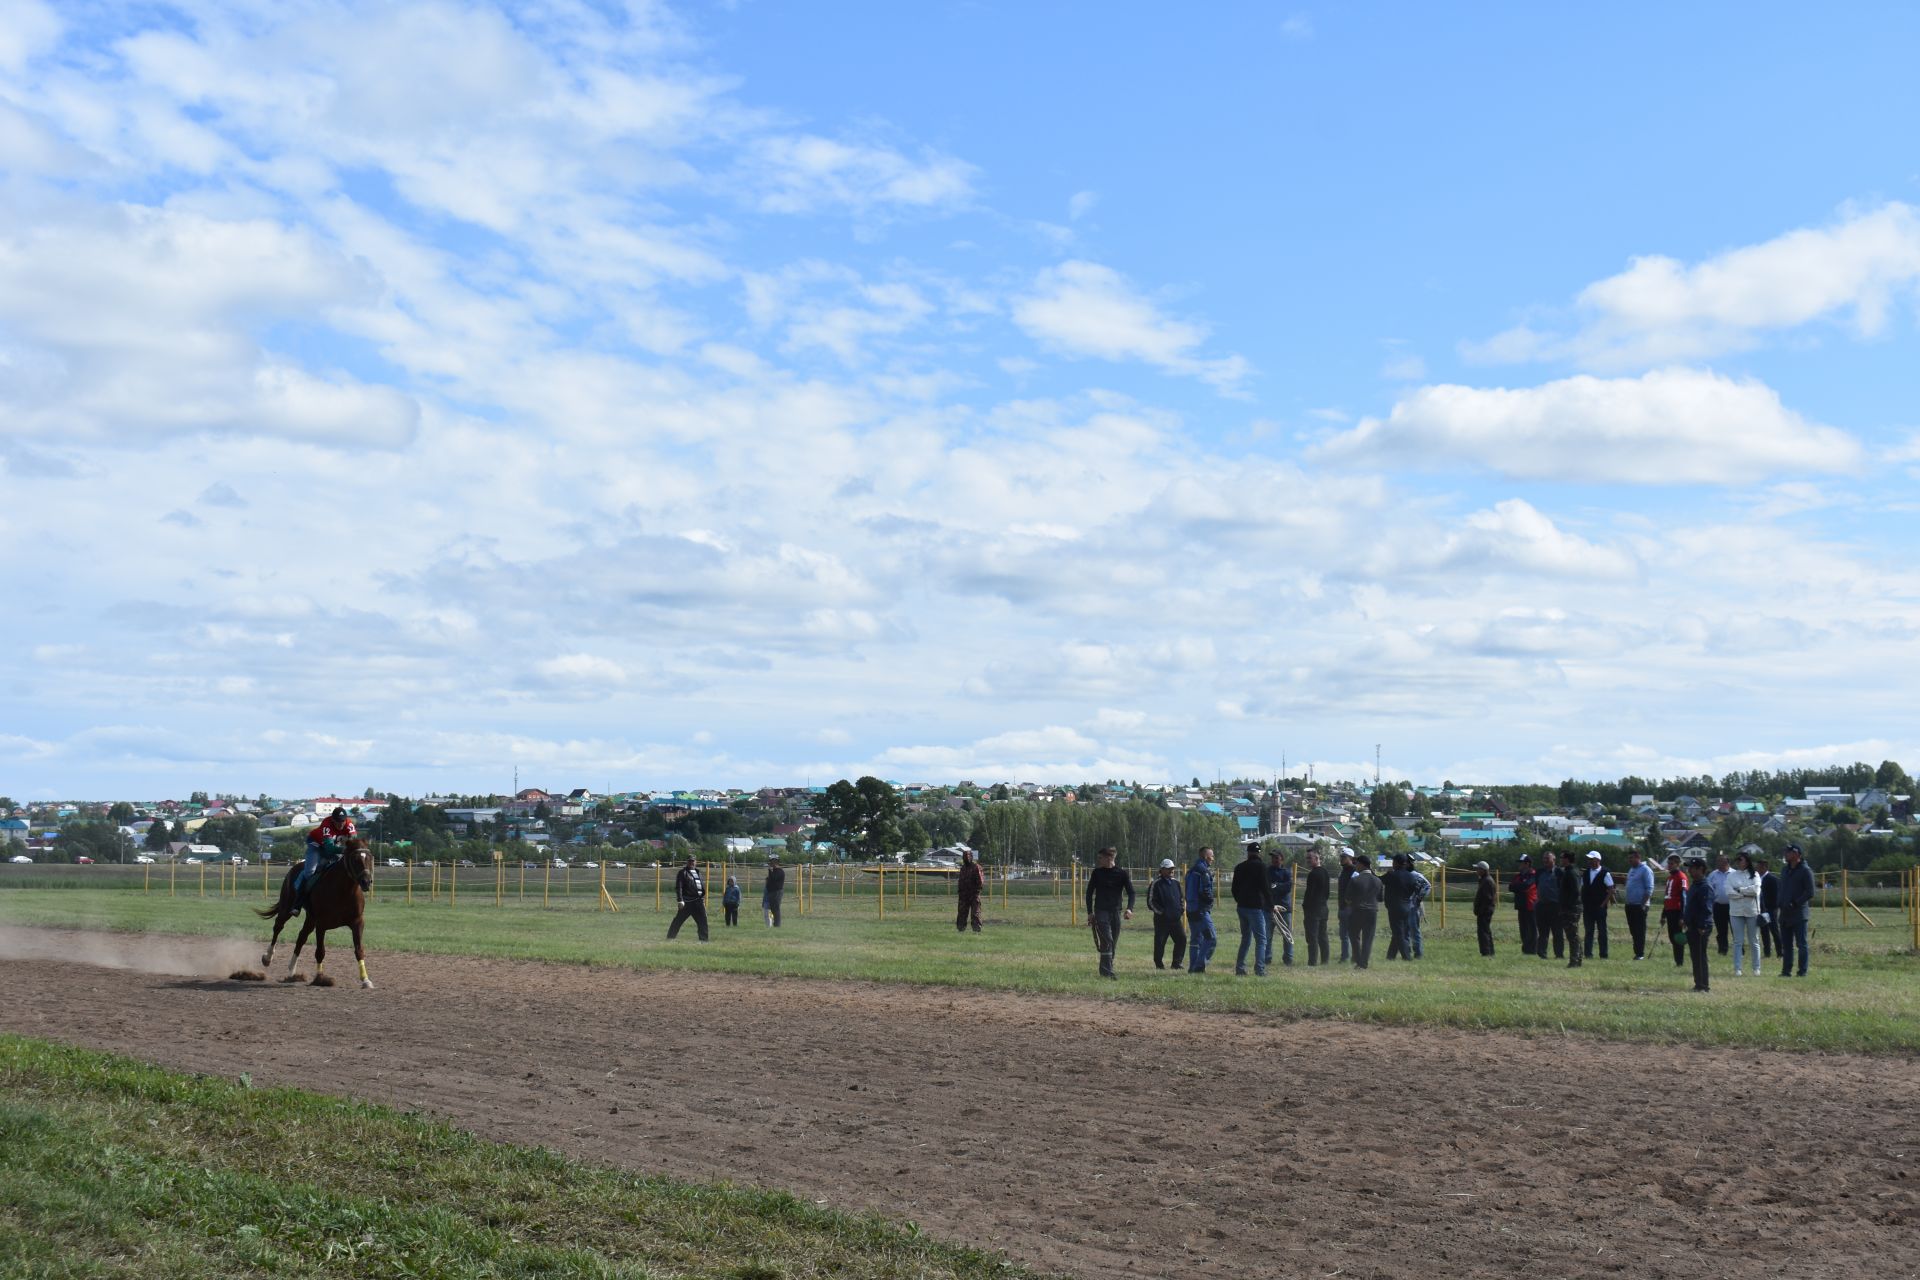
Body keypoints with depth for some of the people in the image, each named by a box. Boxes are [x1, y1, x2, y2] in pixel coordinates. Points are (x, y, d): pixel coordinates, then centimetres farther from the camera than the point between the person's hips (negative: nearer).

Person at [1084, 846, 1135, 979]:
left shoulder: (1122, 873, 3)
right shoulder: (1097, 873, 4)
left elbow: (1131, 892, 0)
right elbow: (1089, 893, 9)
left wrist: (1129, 908, -17)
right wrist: (1090, 912, 2)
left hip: (1116, 912, 2)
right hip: (1101, 911, -2)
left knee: (1113, 943, 6)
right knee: (1107, 941, -16)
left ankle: (1105, 970, 18)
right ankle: (1107, 971, -19)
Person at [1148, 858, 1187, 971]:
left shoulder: (1175, 882, 14)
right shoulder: (1156, 884, -6)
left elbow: (1182, 897, 24)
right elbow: (1151, 902, -8)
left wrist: (1182, 909, 8)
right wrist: (1161, 912, -12)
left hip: (1176, 918, 6)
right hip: (1162, 919, -5)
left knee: (1182, 938, -1)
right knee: (1160, 942, -2)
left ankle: (1177, 962, 9)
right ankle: (1158, 964, 10)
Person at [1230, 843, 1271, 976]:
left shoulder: (1239, 867, 12)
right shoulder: (1261, 866, -7)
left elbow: (1234, 889, 15)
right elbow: (1265, 888, -11)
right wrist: (1271, 906, -4)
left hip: (1242, 907, 6)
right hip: (1256, 907, -6)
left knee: (1245, 939, 16)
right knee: (1261, 939, -4)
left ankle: (1240, 968, 13)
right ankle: (1260, 969, -15)